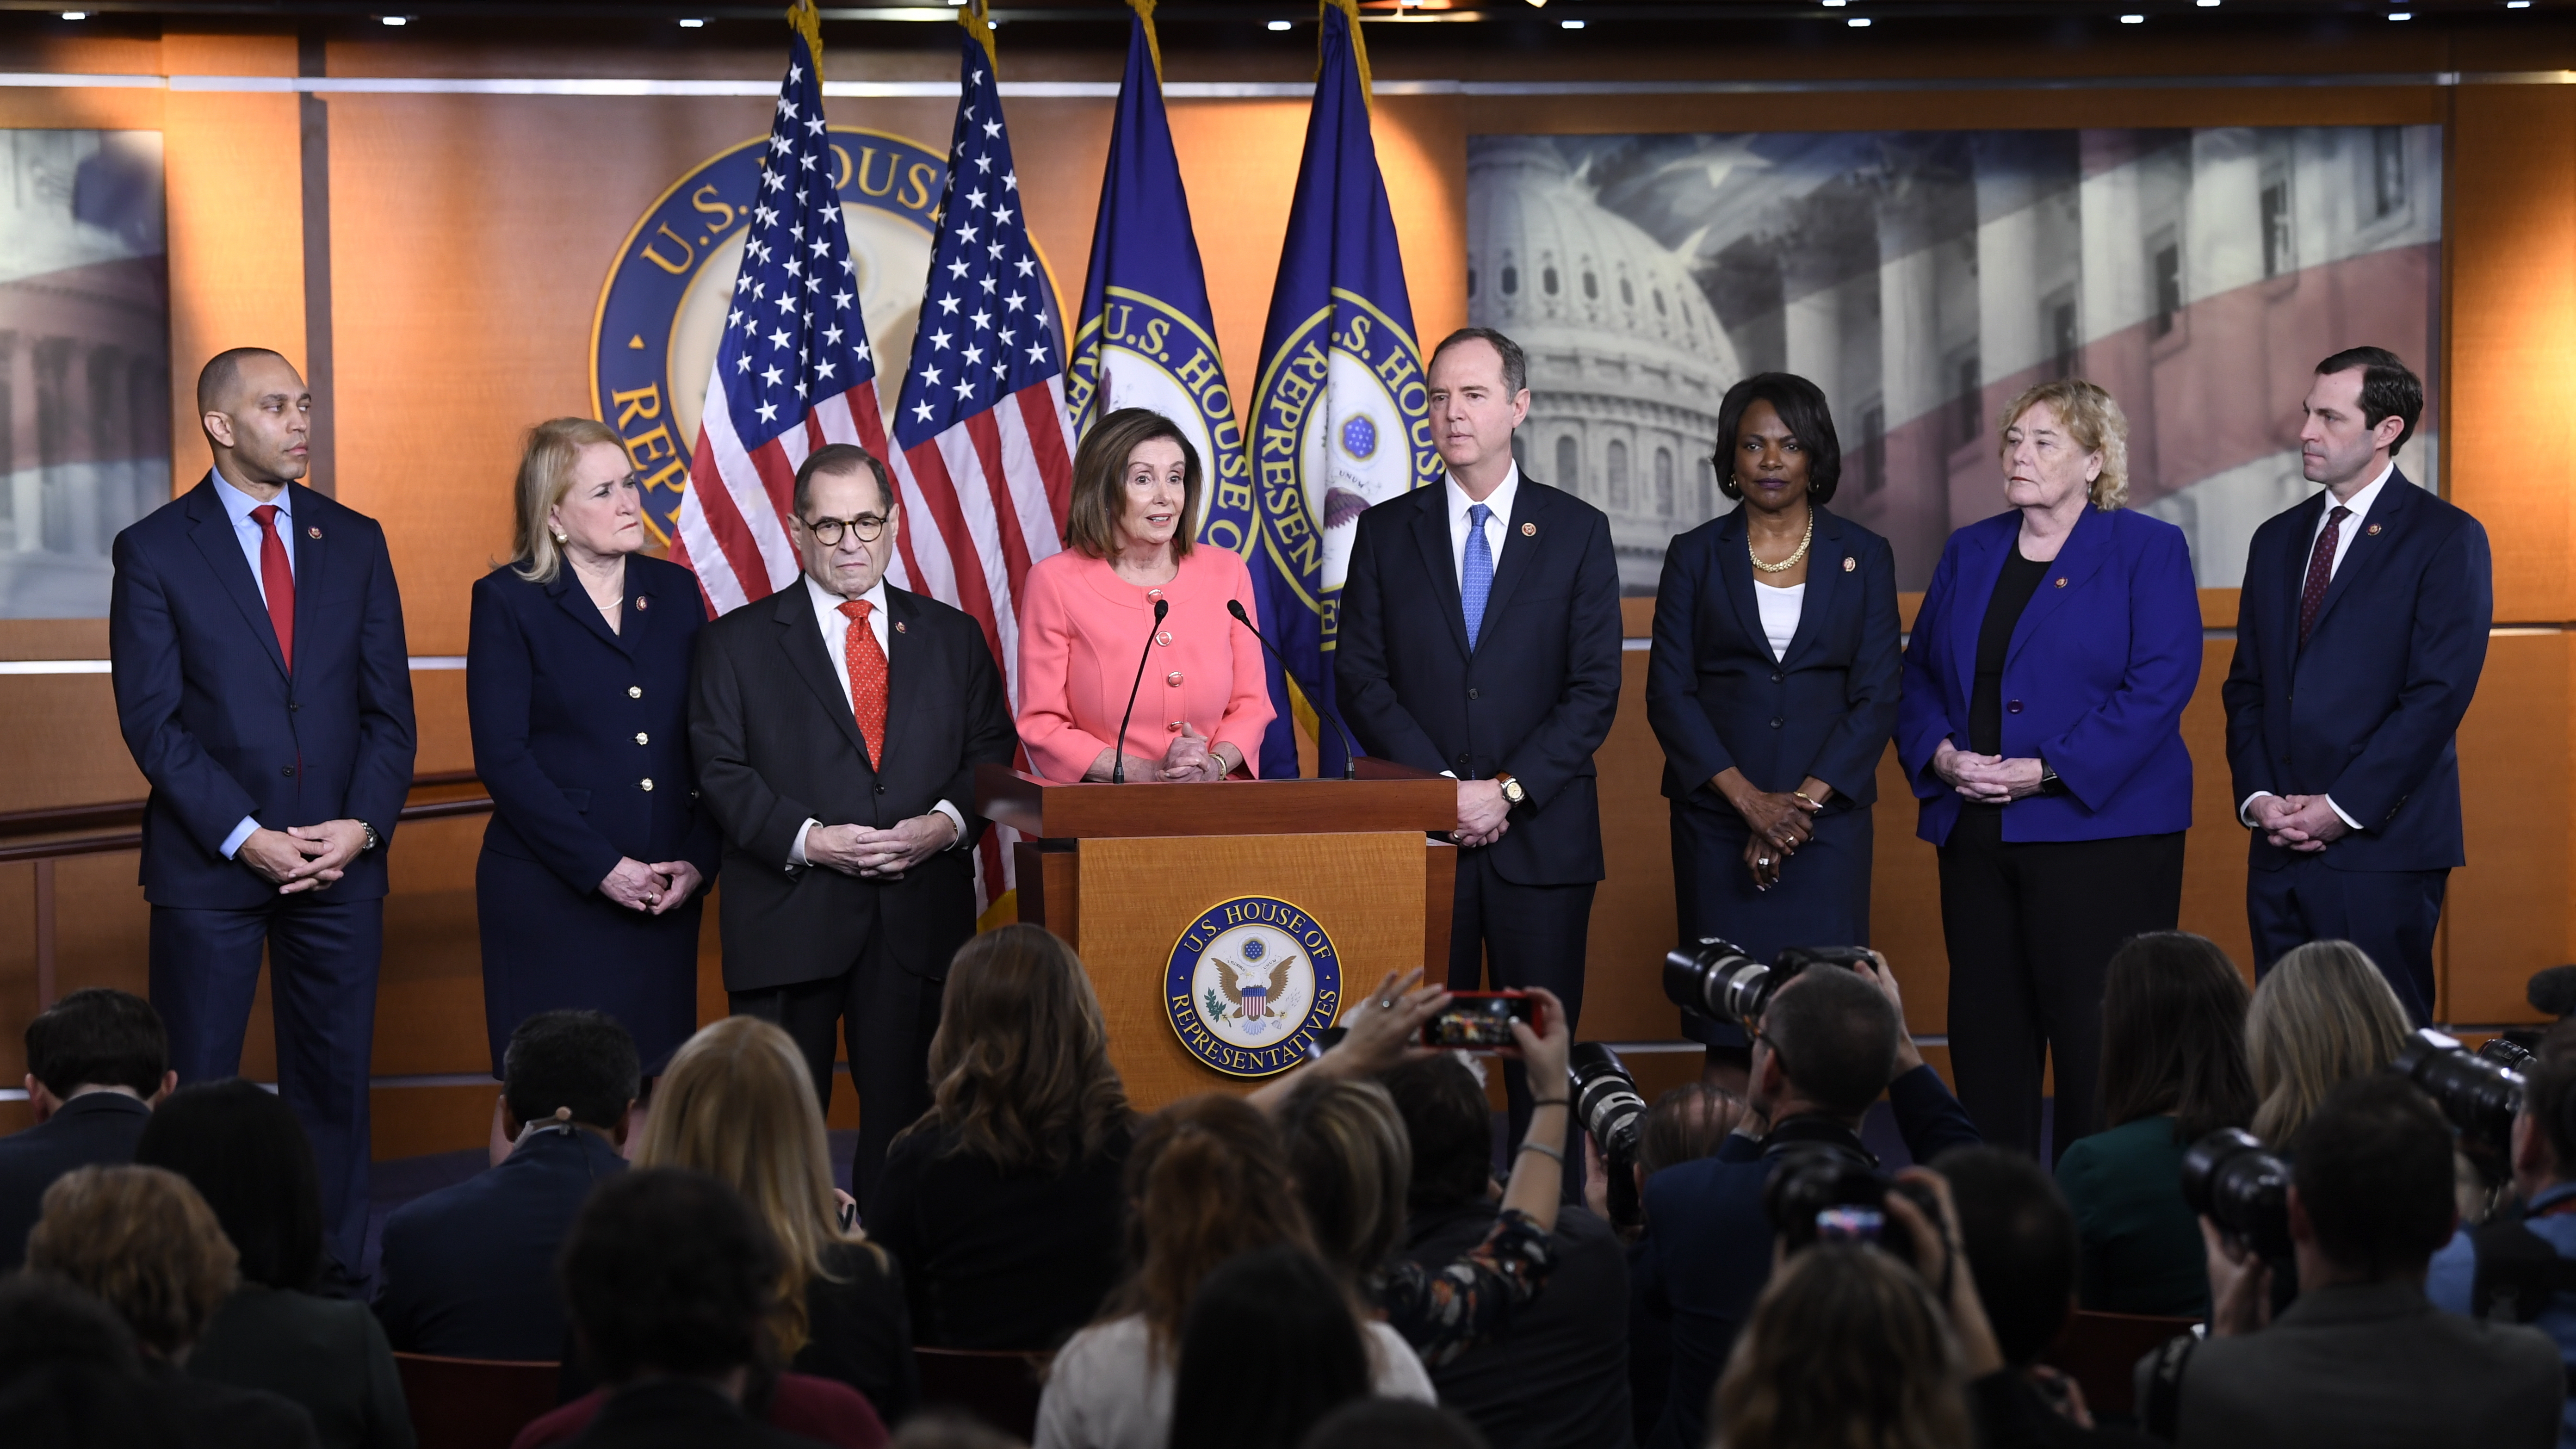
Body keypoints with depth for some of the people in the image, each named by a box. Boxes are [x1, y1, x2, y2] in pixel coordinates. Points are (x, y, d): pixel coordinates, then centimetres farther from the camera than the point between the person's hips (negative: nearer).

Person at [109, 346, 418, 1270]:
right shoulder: (155, 550, -1)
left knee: (334, 1086, 7)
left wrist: (363, 825, -8)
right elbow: (151, 719, -6)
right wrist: (244, 838, -14)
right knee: (195, 1090, 2)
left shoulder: (354, 541, 9)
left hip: (341, 858, 3)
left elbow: (389, 707, 7)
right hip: (208, 866, -3)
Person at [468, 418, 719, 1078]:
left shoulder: (675, 591, 11)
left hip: (665, 898, 4)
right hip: (550, 898, -4)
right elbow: (502, 758, -9)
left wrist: (698, 859, -3)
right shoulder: (508, 601, -2)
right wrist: (601, 868, -13)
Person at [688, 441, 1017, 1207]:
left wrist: (949, 822, -9)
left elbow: (992, 751, 11)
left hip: (921, 917, 2)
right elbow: (721, 770, -1)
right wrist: (807, 840, -14)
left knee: (907, 1110, 5)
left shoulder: (953, 636, 14)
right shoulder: (737, 642, 6)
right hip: (790, 918, -2)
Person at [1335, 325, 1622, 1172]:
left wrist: (1507, 791, -11)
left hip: (1541, 834, -1)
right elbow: (1360, 681, 2)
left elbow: (1595, 690, -1)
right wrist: (1443, 786, -10)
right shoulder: (1386, 532, 8)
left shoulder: (1577, 532, 5)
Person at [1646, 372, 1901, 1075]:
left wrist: (1802, 803, -9)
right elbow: (1669, 693, 0)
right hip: (1716, 820, 0)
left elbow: (1877, 698, 2)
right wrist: (1749, 799, -10)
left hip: (1828, 817, 0)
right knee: (1728, 1028, -1)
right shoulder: (1696, 556, 7)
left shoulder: (1863, 557, 7)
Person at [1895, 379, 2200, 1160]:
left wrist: (2047, 770, -17)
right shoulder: (1969, 552, 15)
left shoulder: (2149, 552, -1)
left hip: (2098, 828, -5)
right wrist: (1942, 754, -5)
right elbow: (1919, 676, 16)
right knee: (1985, 1030, 6)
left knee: (2095, 1036, -6)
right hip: (1975, 832, 5)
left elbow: (2158, 686, -11)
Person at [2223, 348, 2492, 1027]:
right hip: (2280, 849, 6)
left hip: (2382, 846, -6)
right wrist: (2258, 798, -1)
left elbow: (2439, 693, -11)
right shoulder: (2277, 539, 16)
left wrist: (2341, 809, -14)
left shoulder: (2447, 538, -3)